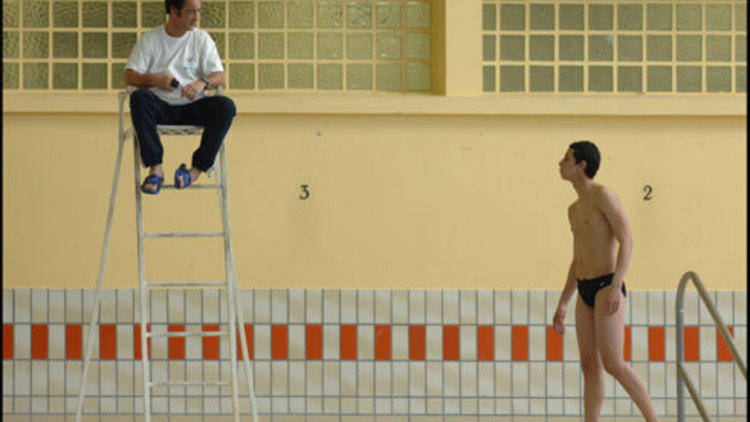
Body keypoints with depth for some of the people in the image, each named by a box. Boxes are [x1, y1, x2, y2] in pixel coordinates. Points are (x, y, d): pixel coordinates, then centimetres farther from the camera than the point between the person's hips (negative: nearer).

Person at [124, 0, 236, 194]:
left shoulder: (202, 38, 8)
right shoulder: (150, 39, 4)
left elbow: (220, 76, 1)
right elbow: (129, 76, -1)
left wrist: (202, 82, -23)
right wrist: (155, 80, -21)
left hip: (192, 107, 1)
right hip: (160, 107, -1)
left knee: (226, 105, -27)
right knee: (139, 98, -33)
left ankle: (197, 169, -26)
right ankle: (155, 168, -32)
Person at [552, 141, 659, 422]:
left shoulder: (603, 194, -9)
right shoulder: (575, 209, 19)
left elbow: (627, 241, -17)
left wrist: (616, 286, -28)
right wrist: (562, 306, 19)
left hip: (608, 288, -8)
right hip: (585, 293, 8)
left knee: (613, 364, -14)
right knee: (590, 366, 3)